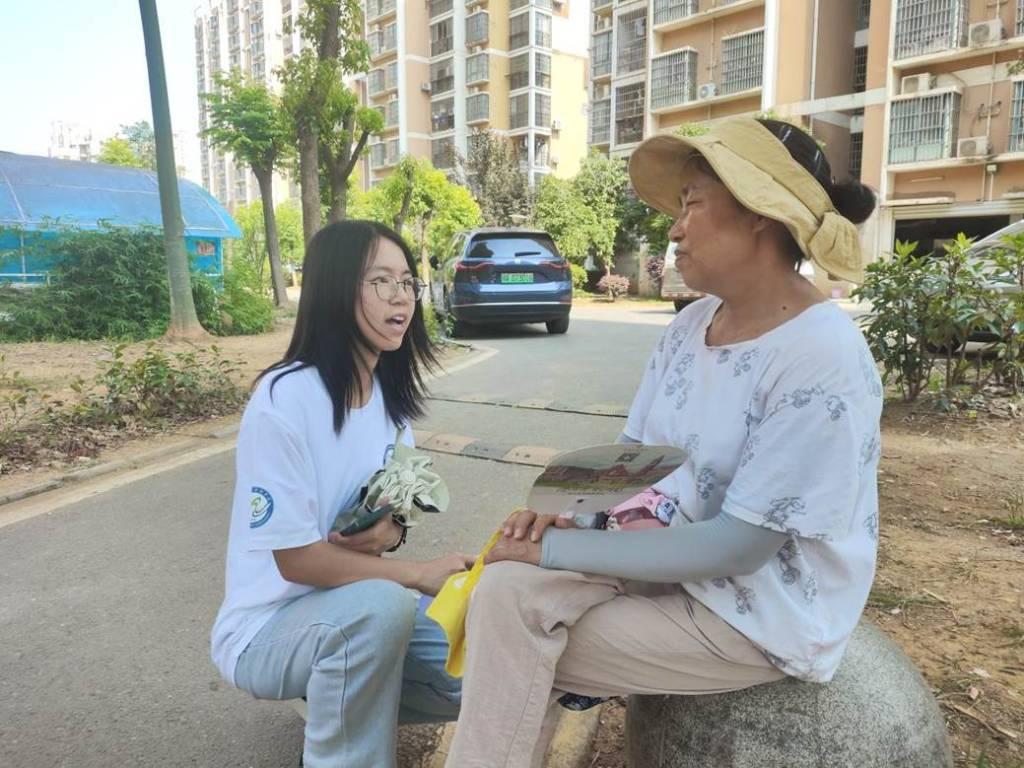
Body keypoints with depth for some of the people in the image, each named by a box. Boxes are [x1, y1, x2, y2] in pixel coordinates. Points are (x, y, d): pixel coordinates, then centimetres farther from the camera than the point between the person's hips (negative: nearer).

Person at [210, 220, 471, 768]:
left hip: (359, 611, 7)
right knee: (381, 605, -37)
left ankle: (342, 699, 16)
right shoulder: (284, 399, -25)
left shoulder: (390, 392, -2)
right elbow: (297, 559, -23)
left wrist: (390, 531, -16)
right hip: (269, 627, -7)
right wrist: (418, 573, -21)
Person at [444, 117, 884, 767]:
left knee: (511, 626, -16)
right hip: (671, 557, 7)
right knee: (508, 587, -15)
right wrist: (569, 512, -13)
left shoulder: (820, 359, -24)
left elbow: (738, 547, -25)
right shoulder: (689, 328, 1)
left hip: (761, 614, -6)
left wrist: (554, 550, -23)